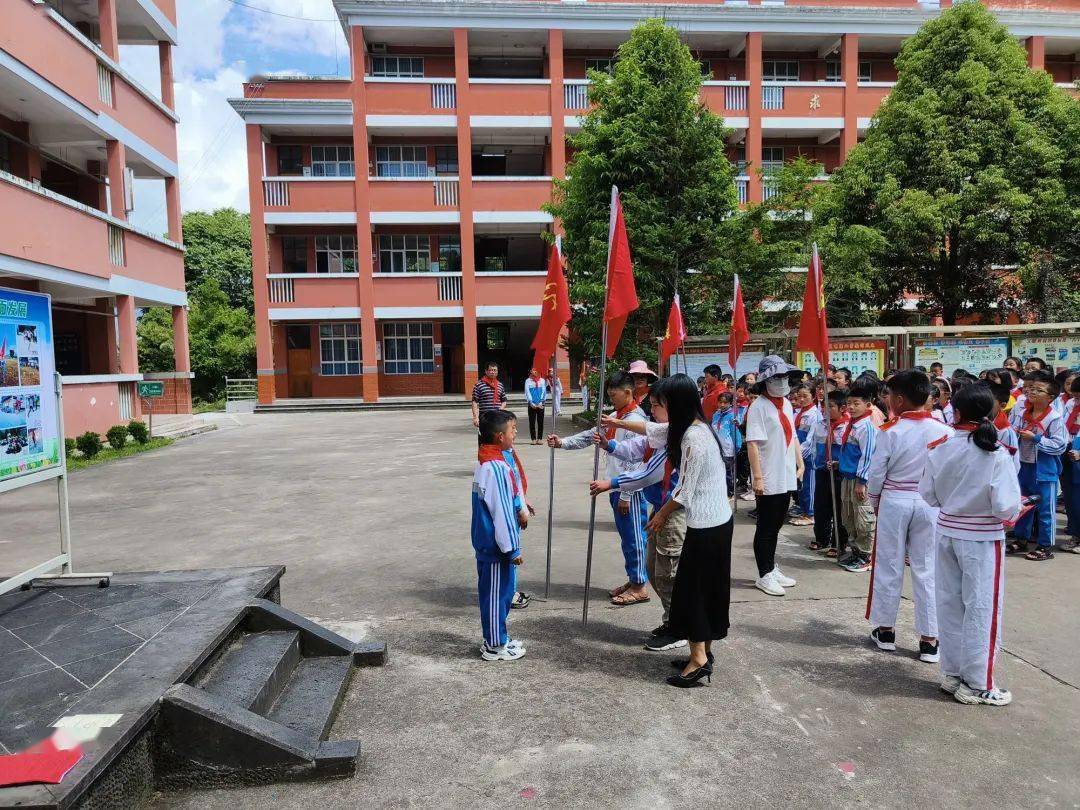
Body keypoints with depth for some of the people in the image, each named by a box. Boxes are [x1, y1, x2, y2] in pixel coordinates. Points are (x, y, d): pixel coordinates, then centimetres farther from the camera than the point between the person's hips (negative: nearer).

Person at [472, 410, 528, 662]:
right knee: (498, 594, 4)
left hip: (486, 542, 10)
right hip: (497, 545, -10)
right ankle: (495, 646, 18)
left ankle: (494, 638, 33)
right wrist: (512, 548, -17)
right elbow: (501, 512, -22)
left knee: (493, 591, 19)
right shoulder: (496, 467, -24)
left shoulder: (484, 461, 7)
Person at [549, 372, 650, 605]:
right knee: (626, 535, 17)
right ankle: (632, 579, 29)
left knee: (634, 537, 1)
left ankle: (640, 587, 12)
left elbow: (634, 463, -20)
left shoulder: (635, 421, -18)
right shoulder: (616, 417, 11)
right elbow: (590, 436, 13)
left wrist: (625, 496, -20)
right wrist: (562, 442, 0)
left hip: (630, 490, -9)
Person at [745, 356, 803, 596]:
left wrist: (800, 465, 13)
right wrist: (757, 477, -21)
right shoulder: (758, 407, -14)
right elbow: (752, 444, -18)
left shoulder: (786, 404, 11)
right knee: (766, 528, 3)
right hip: (768, 480, -7)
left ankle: (771, 568, 29)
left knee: (776, 525, 16)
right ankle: (765, 575, 13)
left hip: (786, 477, 7)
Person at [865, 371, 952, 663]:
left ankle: (886, 630, 21)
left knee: (889, 566, 10)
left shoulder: (890, 431, -11)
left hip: (893, 501, -1)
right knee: (927, 570, 8)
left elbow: (876, 472, -7)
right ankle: (929, 639, 13)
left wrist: (875, 500, 10)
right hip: (930, 503, 2)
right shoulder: (944, 431, -6)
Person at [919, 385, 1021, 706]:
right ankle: (978, 684, 18)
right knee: (981, 610, 8)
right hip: (982, 538, -4)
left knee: (949, 604, 15)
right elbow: (1005, 508, -17)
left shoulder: (940, 449, -6)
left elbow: (927, 494, 0)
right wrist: (1015, 511, 4)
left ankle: (952, 673, 28)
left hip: (947, 532, 4)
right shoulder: (996, 455, -16)